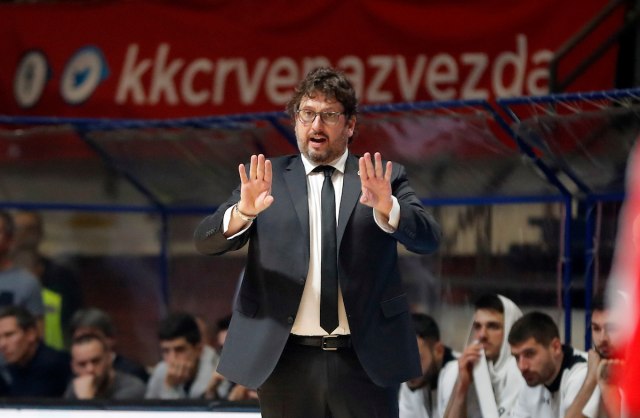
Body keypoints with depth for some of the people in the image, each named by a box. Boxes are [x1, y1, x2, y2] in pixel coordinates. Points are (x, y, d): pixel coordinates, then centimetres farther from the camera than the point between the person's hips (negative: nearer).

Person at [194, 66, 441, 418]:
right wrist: (244, 211, -23)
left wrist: (386, 207, -28)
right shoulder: (269, 178, 9)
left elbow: (428, 238, -6)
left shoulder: (385, 180, 8)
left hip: (365, 359, -1)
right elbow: (206, 241, 0)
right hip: (286, 360, 1)